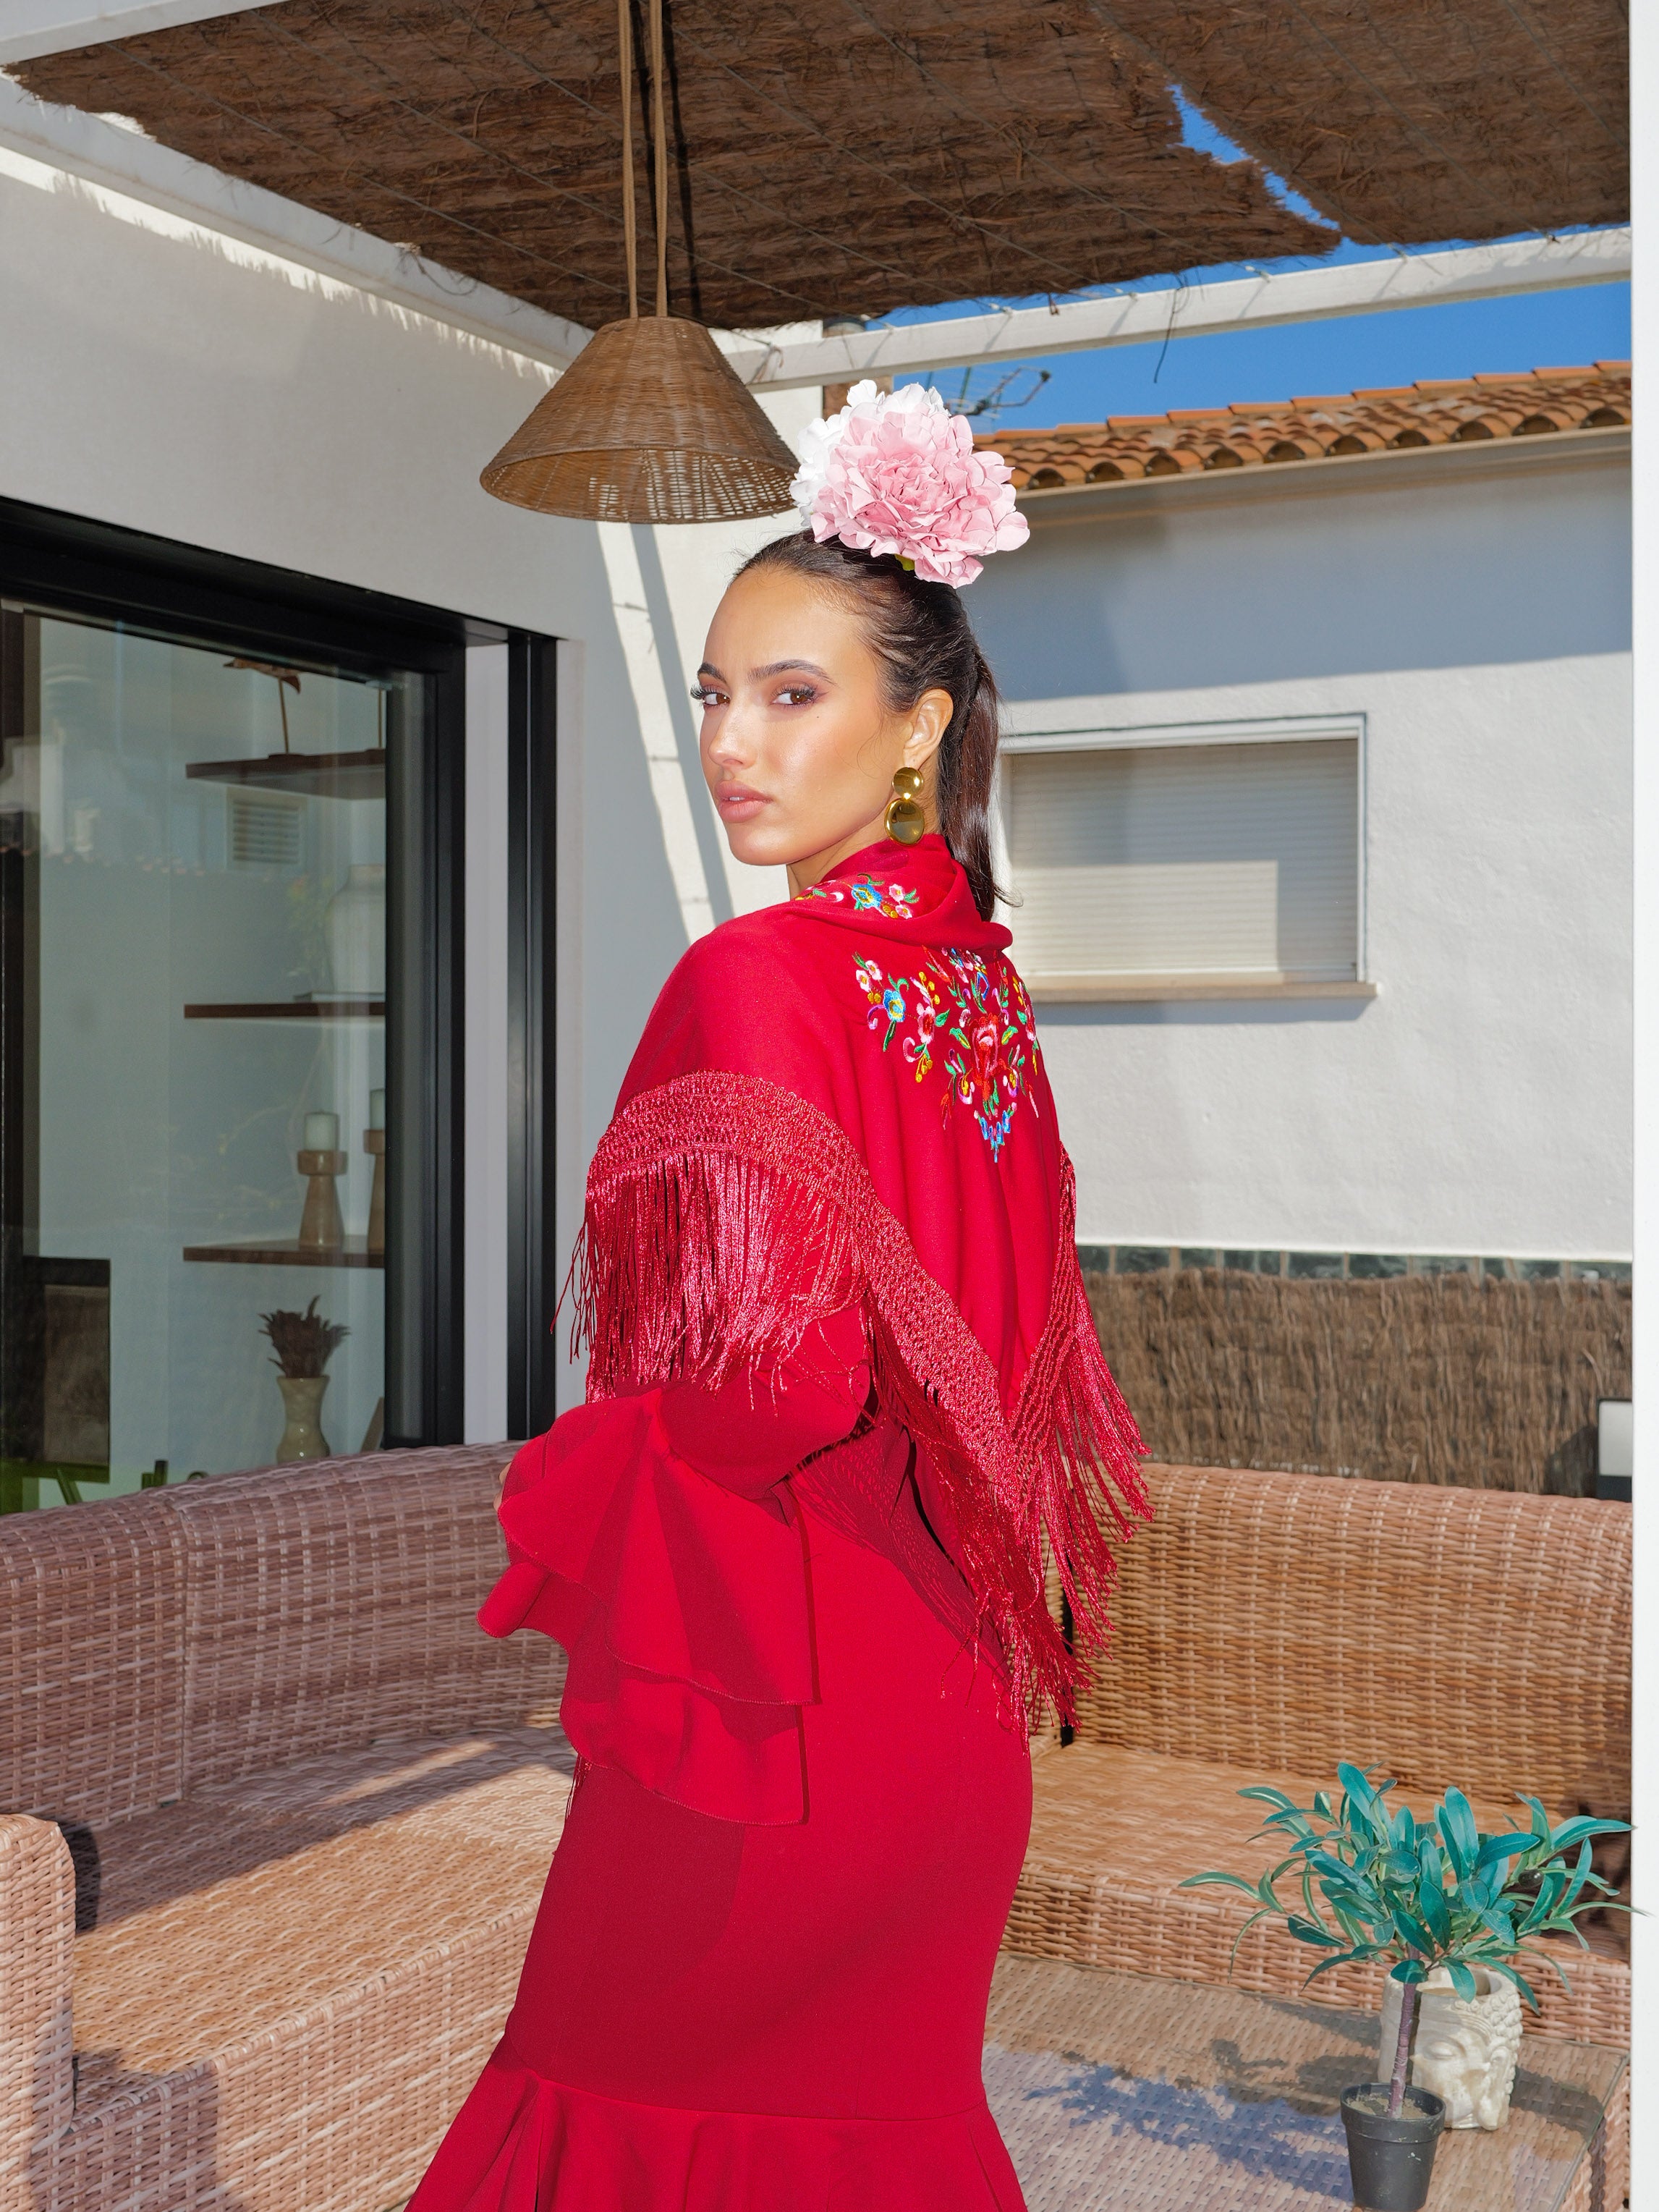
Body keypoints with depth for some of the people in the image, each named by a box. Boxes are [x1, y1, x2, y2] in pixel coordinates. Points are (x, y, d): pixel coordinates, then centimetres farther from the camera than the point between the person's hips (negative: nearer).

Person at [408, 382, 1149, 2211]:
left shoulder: (759, 980, -20)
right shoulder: (978, 979, 5)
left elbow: (782, 1375, -25)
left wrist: (568, 1492, -8)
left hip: (771, 1682, -8)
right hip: (940, 1690, 8)